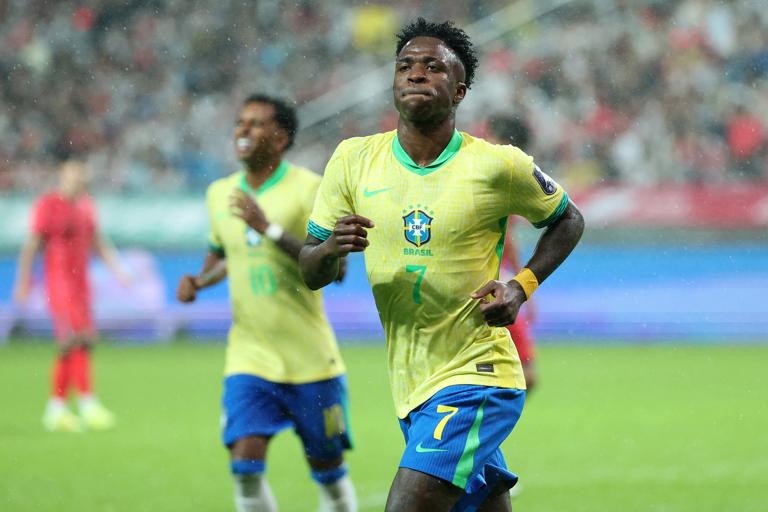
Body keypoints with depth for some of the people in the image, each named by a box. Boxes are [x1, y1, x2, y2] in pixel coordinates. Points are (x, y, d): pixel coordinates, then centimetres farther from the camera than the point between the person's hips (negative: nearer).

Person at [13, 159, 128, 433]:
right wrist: (23, 282, -9)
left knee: (69, 348, 8)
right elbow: (31, 246, -7)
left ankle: (56, 409, 15)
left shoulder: (86, 205, 13)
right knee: (78, 340, -17)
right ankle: (88, 404, -18)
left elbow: (98, 242, 21)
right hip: (59, 283, -7)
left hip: (81, 284, 7)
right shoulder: (48, 205, -8)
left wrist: (117, 270, 14)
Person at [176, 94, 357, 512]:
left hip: (311, 362, -3)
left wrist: (270, 229, -26)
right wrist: (198, 281, 5)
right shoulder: (219, 193, 7)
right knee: (245, 467, -13)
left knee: (328, 472, 7)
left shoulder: (308, 189, -9)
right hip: (248, 359, 3)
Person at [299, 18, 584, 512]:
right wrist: (332, 248, -19)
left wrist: (522, 286, -7)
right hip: (411, 387, 5)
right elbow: (309, 273, 5)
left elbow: (568, 220, 9)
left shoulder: (498, 166, -9)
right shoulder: (354, 159, 1)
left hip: (476, 377, -5)